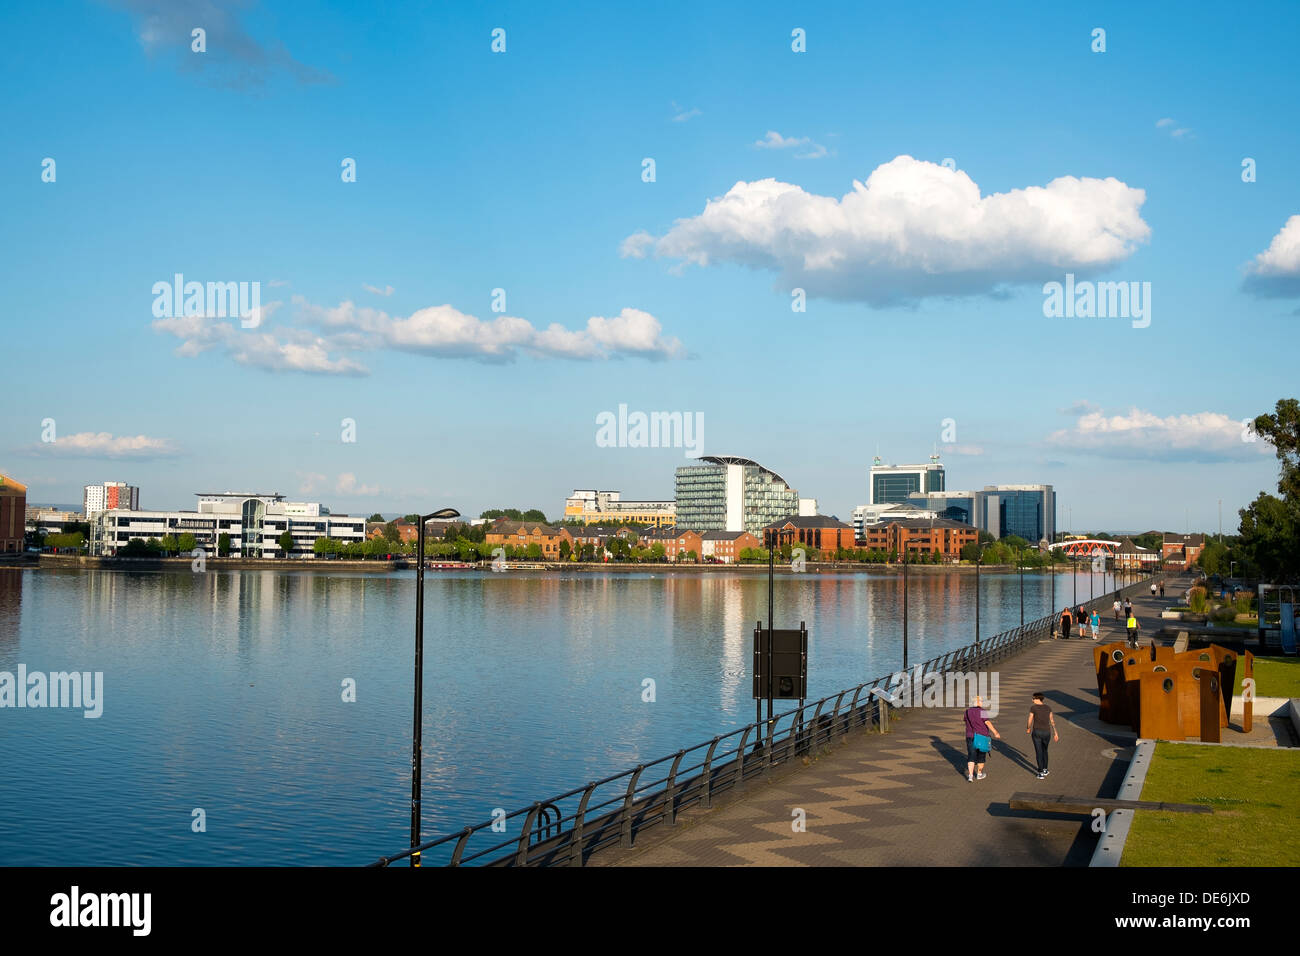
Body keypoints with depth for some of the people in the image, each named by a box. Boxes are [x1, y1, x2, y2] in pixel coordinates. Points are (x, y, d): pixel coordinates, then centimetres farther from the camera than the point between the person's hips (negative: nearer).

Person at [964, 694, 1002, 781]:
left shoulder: (968, 711, 2)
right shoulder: (982, 711, -13)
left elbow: (964, 718, 22)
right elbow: (987, 723, -22)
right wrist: (995, 733, -25)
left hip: (971, 737, 3)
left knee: (971, 756, 3)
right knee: (981, 756, 14)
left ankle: (970, 775, -11)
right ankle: (979, 774, 26)